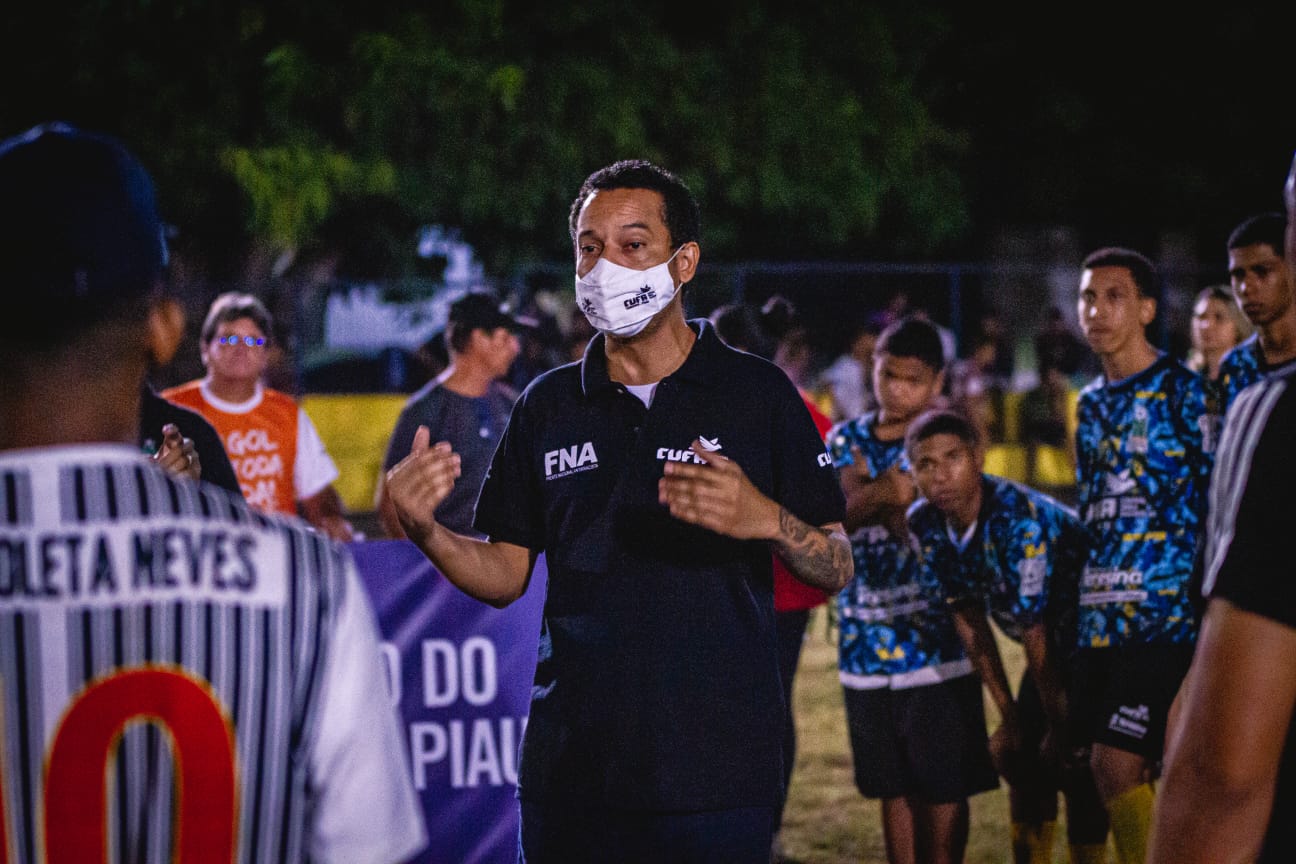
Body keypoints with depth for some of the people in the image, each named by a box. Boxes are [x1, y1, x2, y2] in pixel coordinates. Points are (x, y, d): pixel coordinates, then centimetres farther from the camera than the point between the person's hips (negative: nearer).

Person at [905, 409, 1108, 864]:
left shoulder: (1018, 520, -33)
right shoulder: (925, 525, -10)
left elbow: (1035, 633, -25)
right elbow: (969, 622, -3)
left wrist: (1058, 726, -17)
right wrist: (1009, 715, -1)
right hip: (1053, 646, 7)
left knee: (1074, 769, -13)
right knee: (1021, 759, 7)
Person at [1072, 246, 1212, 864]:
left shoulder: (1181, 391, -4)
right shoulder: (1090, 404, 16)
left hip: (1164, 611, -7)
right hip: (1100, 616, 7)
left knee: (1117, 764, -13)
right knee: (1110, 768, 6)